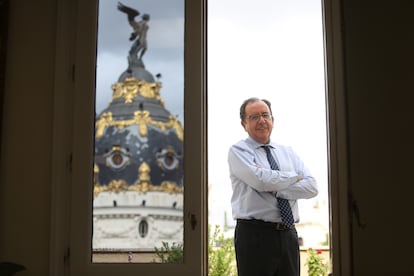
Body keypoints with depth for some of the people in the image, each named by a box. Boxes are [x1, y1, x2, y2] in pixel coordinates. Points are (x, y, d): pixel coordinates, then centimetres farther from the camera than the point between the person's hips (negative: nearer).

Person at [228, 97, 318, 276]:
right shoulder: (238, 151, 1)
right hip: (254, 234, -5)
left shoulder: (287, 152, 17)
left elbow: (312, 187, 4)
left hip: (288, 235, 5)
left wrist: (277, 190, -10)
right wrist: (294, 177, -2)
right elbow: (260, 179, -17)